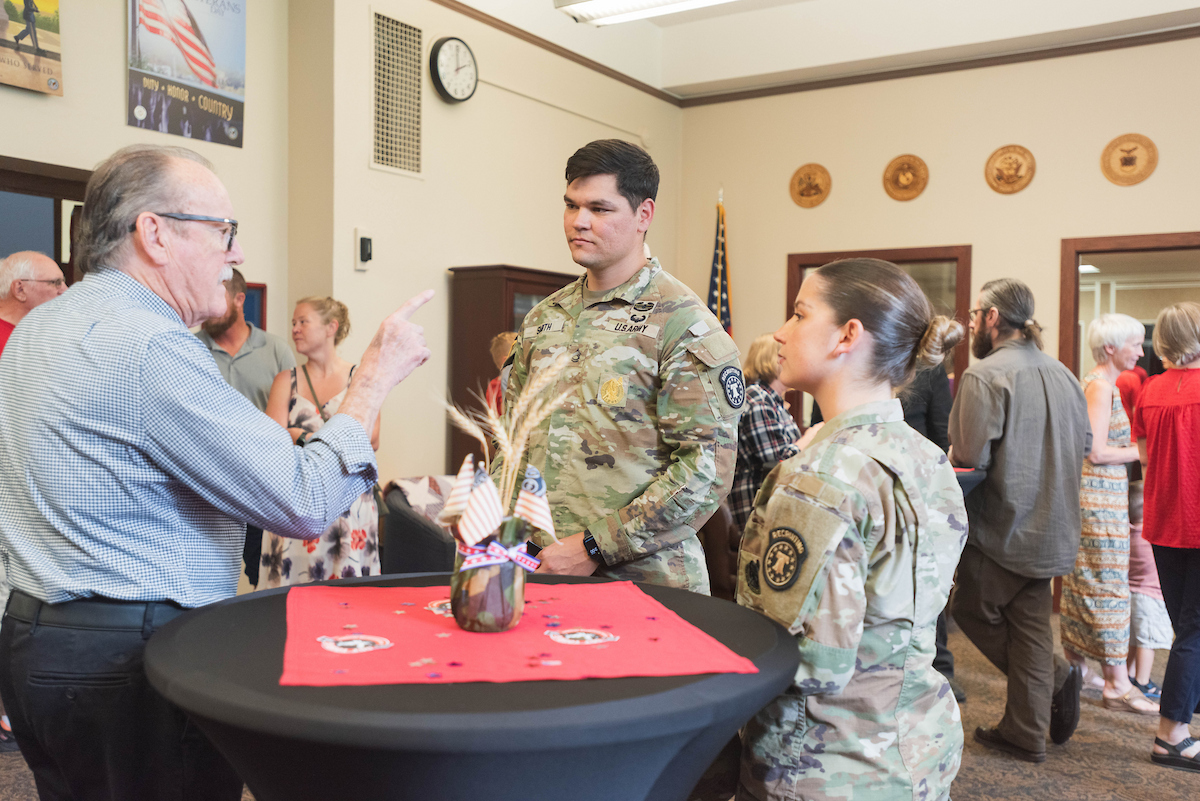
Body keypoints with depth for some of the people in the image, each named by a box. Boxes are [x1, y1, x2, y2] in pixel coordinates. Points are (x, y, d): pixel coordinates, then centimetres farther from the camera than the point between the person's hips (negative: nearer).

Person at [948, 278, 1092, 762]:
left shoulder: (984, 375, -17)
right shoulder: (1062, 375, 6)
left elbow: (972, 457, -22)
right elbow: (1084, 444, 14)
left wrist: (951, 454, -1)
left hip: (1001, 527, -7)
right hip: (1050, 528, 7)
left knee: (973, 611, 12)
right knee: (1030, 623, 12)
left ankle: (1057, 677, 9)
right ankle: (1026, 732, 17)